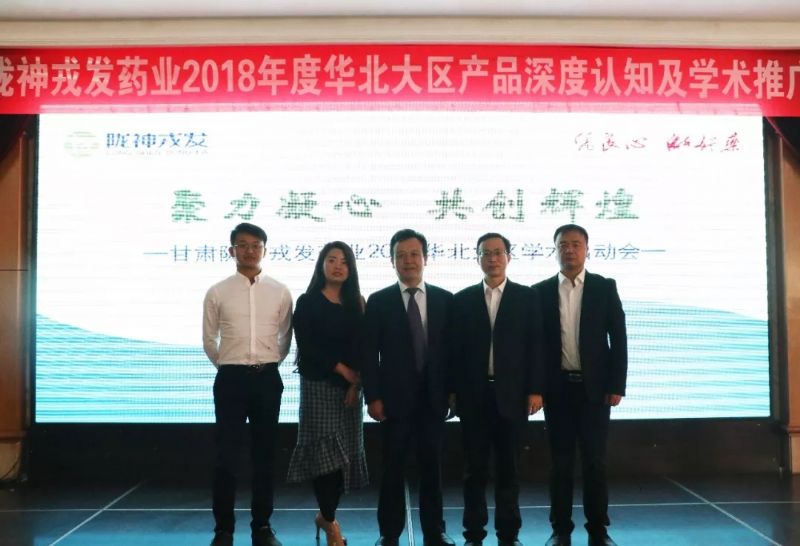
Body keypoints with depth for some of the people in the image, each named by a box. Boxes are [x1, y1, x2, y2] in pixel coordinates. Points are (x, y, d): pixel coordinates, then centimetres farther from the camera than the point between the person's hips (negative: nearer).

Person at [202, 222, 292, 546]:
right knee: (227, 457, 1)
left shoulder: (280, 292, 2)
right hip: (230, 379, -1)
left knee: (264, 455, 10)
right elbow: (209, 340, 9)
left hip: (268, 379, 1)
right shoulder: (217, 293, 0)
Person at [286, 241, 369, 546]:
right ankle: (330, 521, 7)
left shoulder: (357, 303, 10)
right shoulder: (307, 303, 0)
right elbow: (306, 346, -8)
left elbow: (363, 347, 5)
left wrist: (356, 382, -7)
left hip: (351, 386, 4)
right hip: (318, 384, -4)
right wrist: (342, 370, -12)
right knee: (325, 452, -6)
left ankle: (325, 514, 21)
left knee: (347, 453, 4)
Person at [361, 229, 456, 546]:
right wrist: (373, 396, -7)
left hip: (433, 396, 2)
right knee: (393, 467, 5)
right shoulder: (379, 301, 1)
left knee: (432, 466, 9)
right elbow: (370, 353, -1)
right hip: (394, 397, -1)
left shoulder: (445, 299, 6)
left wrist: (453, 390, 1)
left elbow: (452, 348, 7)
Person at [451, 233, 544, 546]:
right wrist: (453, 391, -1)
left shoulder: (526, 297, 4)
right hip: (474, 395, 1)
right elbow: (456, 348, 4)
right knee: (475, 469, 7)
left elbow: (534, 345, 0)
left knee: (508, 468, 8)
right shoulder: (463, 299, 6)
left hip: (511, 394, 0)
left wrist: (535, 389, -5)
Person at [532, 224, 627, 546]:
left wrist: (617, 385, -6)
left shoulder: (605, 287, 3)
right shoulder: (541, 291, 4)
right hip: (557, 387, 1)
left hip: (594, 386, 0)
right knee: (560, 460, 7)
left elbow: (618, 338, 0)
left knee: (594, 460, 4)